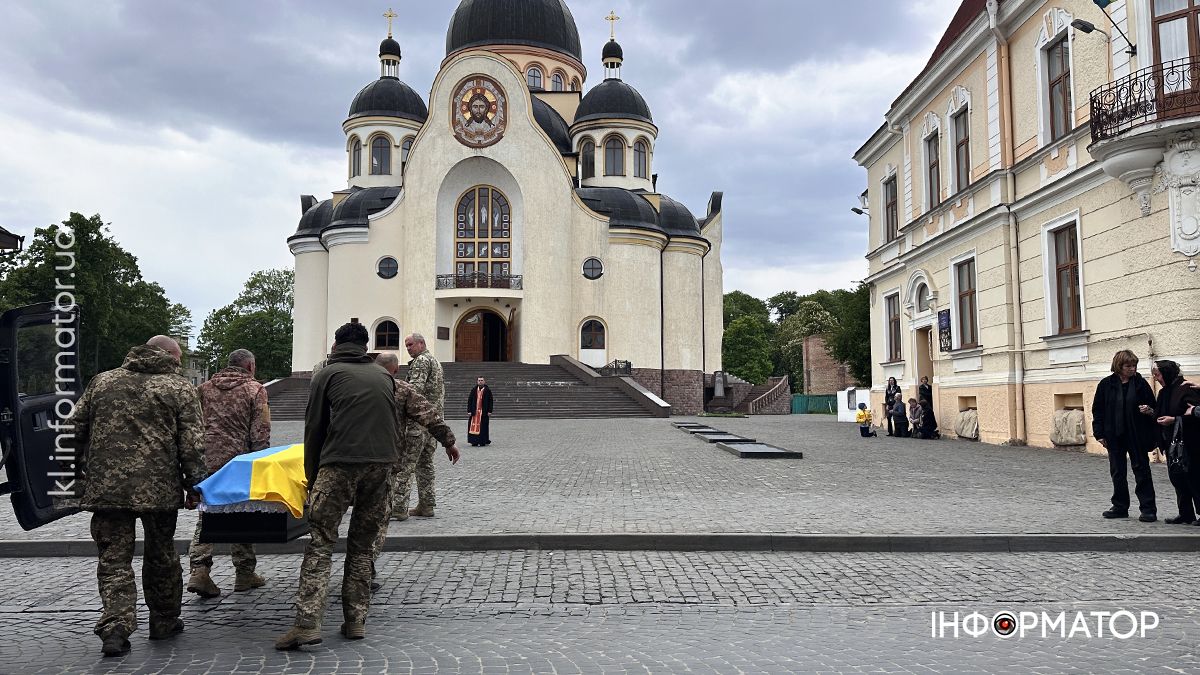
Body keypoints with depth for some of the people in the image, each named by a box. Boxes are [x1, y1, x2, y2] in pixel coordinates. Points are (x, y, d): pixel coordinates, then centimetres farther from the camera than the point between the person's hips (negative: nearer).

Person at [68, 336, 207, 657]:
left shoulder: (102, 381, 11)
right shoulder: (180, 389, 1)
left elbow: (76, 427, 13)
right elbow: (191, 443, -4)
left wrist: (80, 467, 23)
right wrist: (194, 485, 2)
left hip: (106, 487, 2)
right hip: (159, 488, -1)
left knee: (113, 559, 6)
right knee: (161, 555, 15)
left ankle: (115, 628, -7)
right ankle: (164, 621, 27)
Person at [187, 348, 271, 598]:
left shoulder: (205, 388, 12)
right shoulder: (255, 390, -2)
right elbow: (260, 435, -7)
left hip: (206, 461, 3)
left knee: (206, 517, 9)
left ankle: (199, 570, -4)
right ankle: (244, 573, 17)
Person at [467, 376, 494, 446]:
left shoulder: (487, 391, 3)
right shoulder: (473, 390, 9)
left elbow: (490, 401, 2)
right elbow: (469, 400, 8)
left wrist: (489, 411, -5)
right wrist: (469, 410, 0)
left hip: (484, 412, -2)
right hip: (475, 411, 2)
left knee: (483, 427, -1)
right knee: (474, 426, -1)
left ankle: (483, 441, 5)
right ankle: (474, 441, 6)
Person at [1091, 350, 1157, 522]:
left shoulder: (1140, 383, -1)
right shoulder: (1106, 384, 1)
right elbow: (1097, 410, 3)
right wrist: (1100, 434, -1)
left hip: (1137, 437, -2)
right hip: (1114, 437, 2)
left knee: (1142, 471, 1)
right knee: (1117, 473, 10)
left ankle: (1148, 509, 6)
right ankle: (1120, 507, 21)